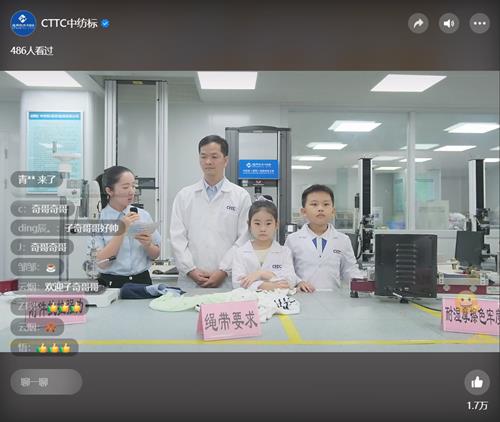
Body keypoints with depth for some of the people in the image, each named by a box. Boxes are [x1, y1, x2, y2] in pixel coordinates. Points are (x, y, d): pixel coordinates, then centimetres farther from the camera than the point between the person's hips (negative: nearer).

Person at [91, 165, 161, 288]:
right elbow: (100, 262, -11)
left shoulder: (143, 215, 5)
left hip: (142, 282, 2)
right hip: (112, 284, -2)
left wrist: (148, 245, -8)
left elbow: (155, 255, 12)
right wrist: (122, 230, -16)